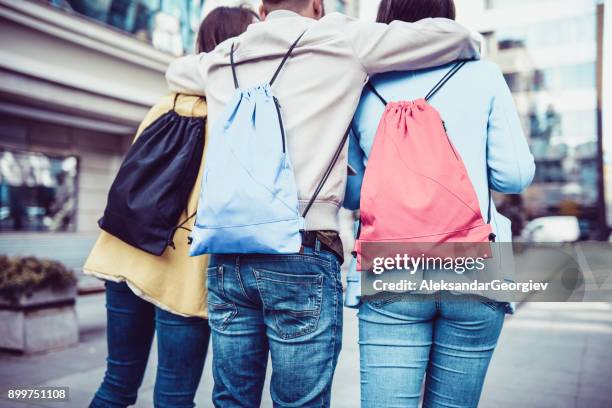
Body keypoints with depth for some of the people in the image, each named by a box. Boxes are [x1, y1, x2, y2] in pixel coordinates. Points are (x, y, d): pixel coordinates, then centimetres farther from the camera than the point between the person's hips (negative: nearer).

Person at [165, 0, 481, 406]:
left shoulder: (220, 60, 16)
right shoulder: (341, 41, 4)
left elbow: (174, 72, 39)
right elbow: (455, 36, 5)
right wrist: (471, 50, 26)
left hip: (226, 255, 5)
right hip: (301, 255, -5)